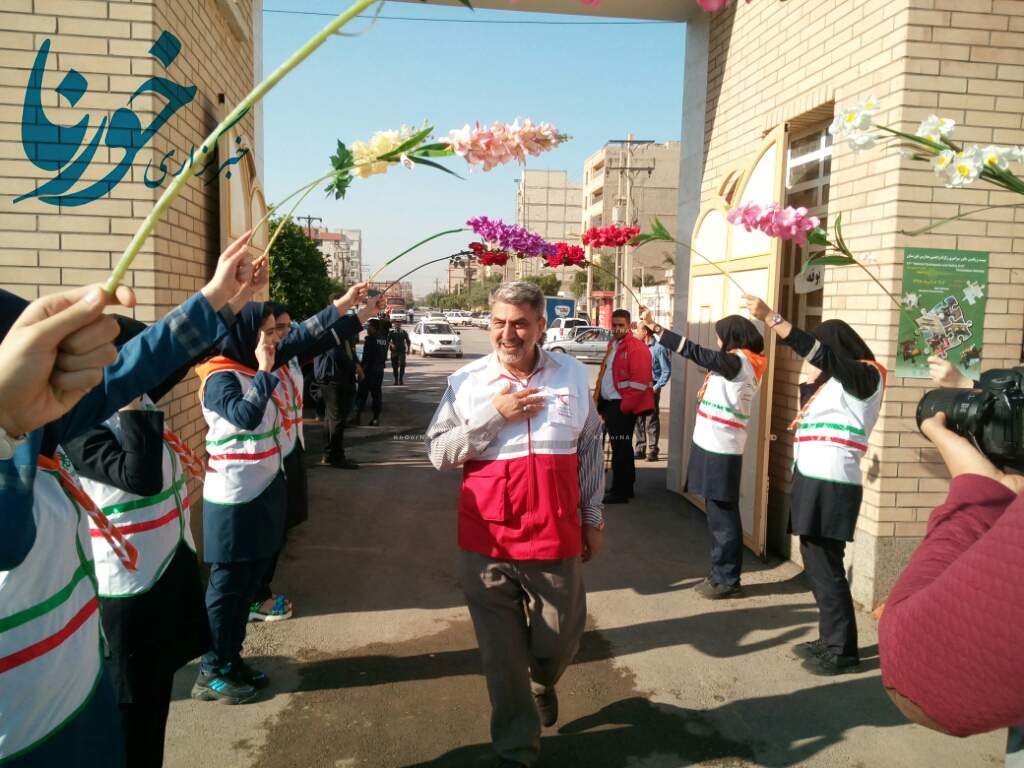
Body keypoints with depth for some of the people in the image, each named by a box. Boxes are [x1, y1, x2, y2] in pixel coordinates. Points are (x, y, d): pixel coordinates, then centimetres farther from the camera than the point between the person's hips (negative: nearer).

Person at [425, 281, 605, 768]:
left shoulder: (573, 375, 2)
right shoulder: (467, 381, -2)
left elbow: (590, 450, 9)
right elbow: (437, 453, -6)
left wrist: (592, 517, 10)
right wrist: (494, 415, -16)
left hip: (555, 534, 1)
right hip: (488, 538, -1)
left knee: (561, 636, 15)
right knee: (501, 652, 10)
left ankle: (543, 684, 51)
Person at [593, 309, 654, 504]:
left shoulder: (636, 348, -13)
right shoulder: (613, 345, 16)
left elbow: (640, 382, -19)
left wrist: (623, 407, -18)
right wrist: (601, 402, 17)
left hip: (622, 406, -9)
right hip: (609, 403, 9)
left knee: (620, 448, -4)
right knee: (620, 447, 15)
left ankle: (620, 492, 3)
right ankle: (625, 487, 25)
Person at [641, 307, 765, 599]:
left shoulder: (738, 362, -13)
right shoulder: (738, 364, 14)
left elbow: (696, 352, -19)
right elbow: (707, 359, 19)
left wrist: (656, 329, -17)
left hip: (720, 449, -10)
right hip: (715, 445, 10)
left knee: (722, 516, -2)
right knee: (718, 514, 15)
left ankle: (728, 580, 8)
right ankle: (720, 573, 24)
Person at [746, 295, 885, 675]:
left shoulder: (866, 377, -9)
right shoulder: (834, 382, 17)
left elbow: (818, 352, -22)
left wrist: (770, 317, -26)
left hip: (831, 484, -9)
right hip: (816, 480, 9)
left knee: (825, 566, -5)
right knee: (815, 561, 12)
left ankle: (843, 651, 6)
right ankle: (829, 639, 23)